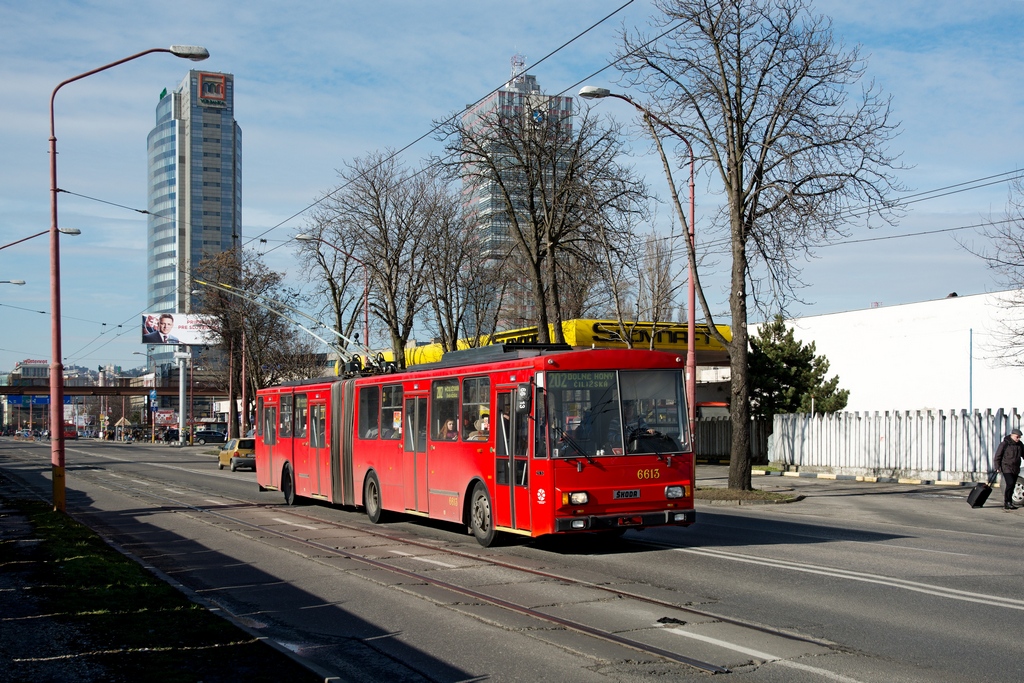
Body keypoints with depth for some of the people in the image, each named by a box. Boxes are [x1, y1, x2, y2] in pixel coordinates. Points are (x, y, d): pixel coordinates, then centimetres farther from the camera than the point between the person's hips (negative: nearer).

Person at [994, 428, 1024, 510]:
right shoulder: (1004, 444, -10)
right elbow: (998, 456, -8)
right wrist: (997, 467, -12)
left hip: (1015, 469, 6)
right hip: (1006, 468, -6)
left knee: (1012, 486, 7)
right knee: (1010, 484, -17)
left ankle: (1008, 503, 14)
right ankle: (1007, 502, -13)